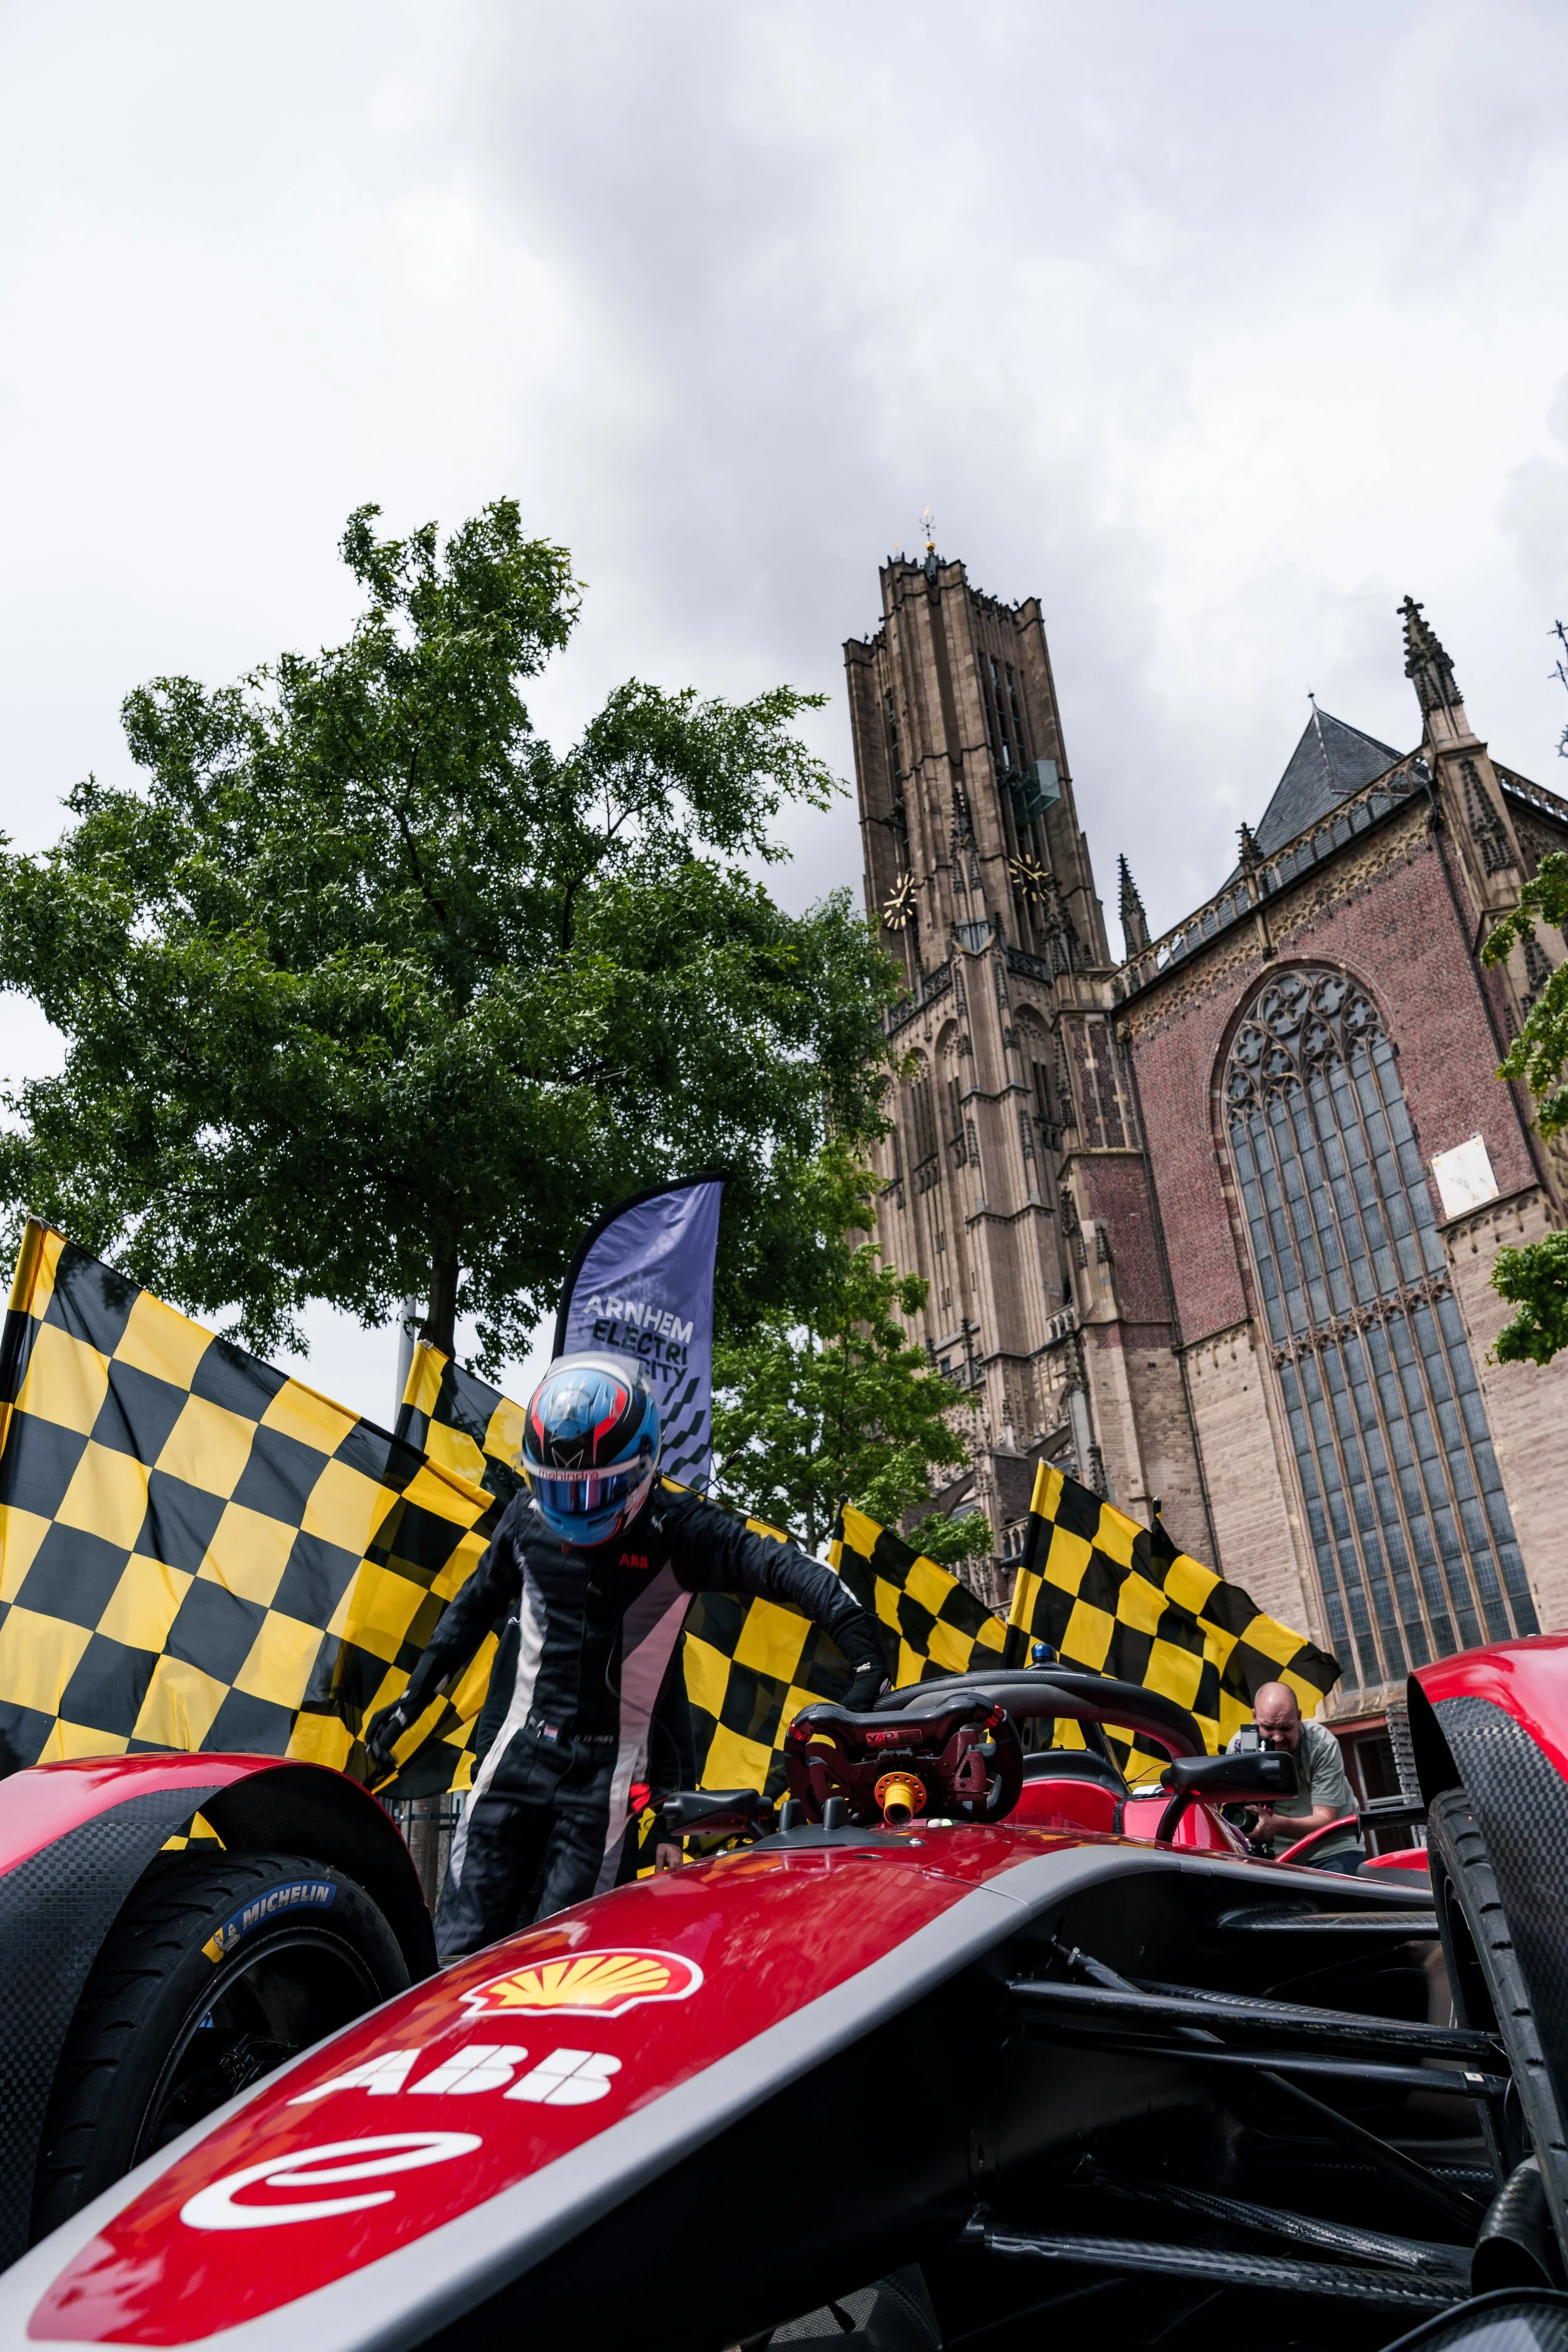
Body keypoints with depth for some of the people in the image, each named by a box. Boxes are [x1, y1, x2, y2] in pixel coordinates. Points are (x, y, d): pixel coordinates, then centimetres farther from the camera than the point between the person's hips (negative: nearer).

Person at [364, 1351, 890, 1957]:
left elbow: (786, 1569, -21)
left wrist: (866, 1650, -35)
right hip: (526, 1742, 4)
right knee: (467, 1937, 2)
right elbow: (473, 1609, 16)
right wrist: (410, 1702, 19)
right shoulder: (528, 1517, 1)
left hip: (613, 1762, -4)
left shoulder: (679, 1528, -13)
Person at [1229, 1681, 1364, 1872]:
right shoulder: (1240, 1744, -13)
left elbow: (1324, 1819, -23)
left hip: (1332, 1851, -2)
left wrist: (1277, 1824, -42)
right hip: (1274, 1852, 2)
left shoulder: (1323, 1745, -20)